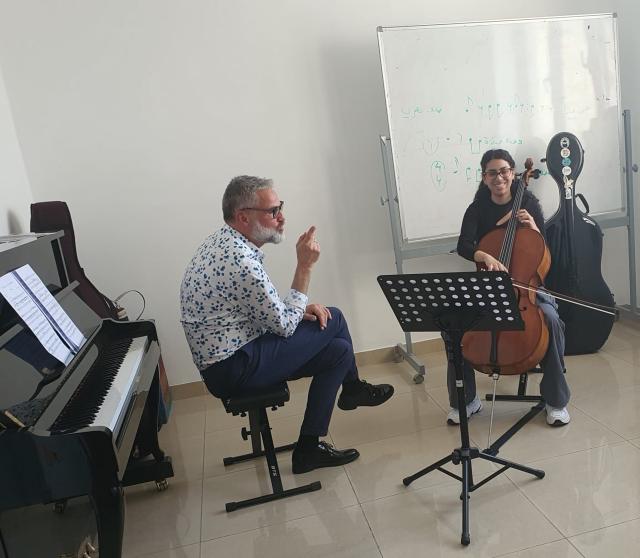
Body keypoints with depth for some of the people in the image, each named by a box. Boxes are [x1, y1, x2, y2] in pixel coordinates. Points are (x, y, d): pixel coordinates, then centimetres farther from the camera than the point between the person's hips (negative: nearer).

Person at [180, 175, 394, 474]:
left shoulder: (224, 243, 6)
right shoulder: (239, 259, -26)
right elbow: (284, 325, -18)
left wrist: (299, 309, 1)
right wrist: (304, 266, -14)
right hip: (234, 369, -9)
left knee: (338, 350, 7)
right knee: (333, 320, -5)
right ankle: (353, 388, 20)